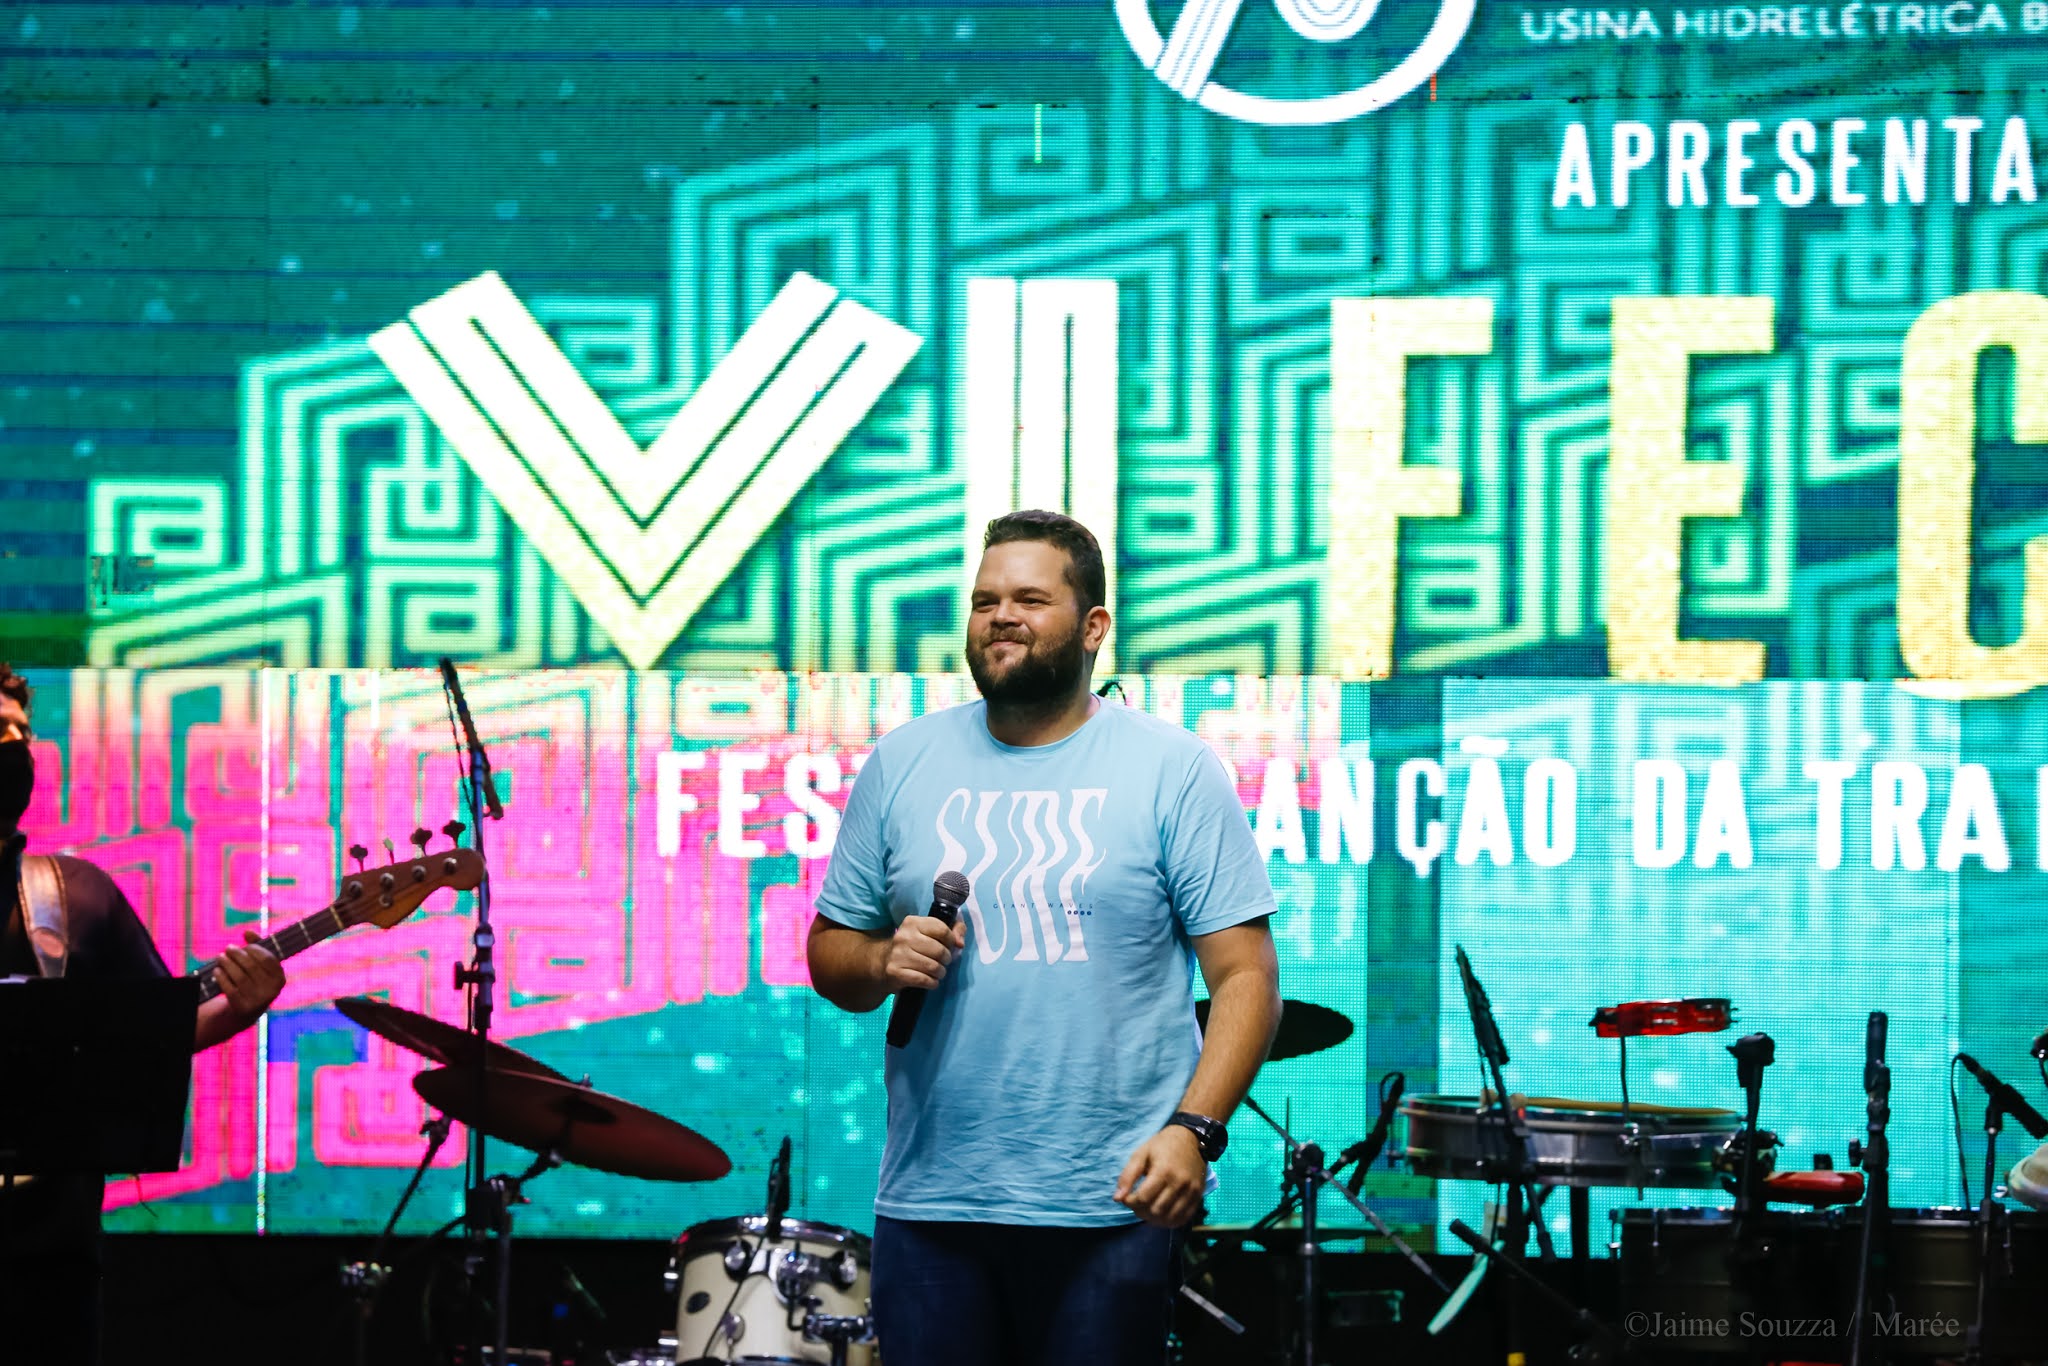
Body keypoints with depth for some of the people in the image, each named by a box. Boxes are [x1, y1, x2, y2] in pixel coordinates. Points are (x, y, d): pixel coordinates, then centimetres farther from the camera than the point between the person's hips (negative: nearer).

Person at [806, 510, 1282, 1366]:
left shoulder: (1172, 770, -1)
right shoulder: (901, 766, 9)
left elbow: (1244, 976, -4)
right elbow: (829, 953, 15)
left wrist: (1195, 1128, -17)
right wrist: (882, 962, -8)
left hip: (1112, 1208, -3)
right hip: (929, 1200, 3)